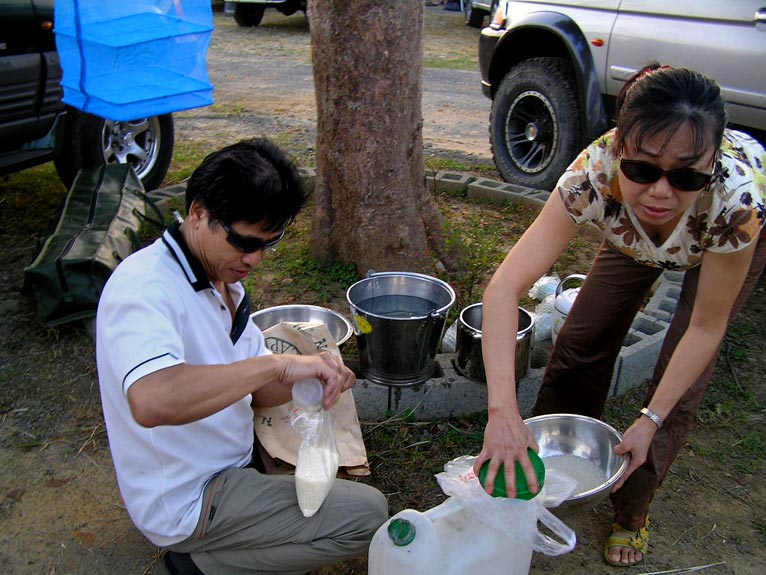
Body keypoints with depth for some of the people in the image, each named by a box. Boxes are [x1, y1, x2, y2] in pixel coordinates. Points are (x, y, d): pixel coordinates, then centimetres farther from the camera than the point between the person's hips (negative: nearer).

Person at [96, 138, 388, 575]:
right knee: (368, 514, -12)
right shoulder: (144, 287, -26)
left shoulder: (222, 275, 3)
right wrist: (278, 364, -41)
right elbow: (150, 402, -45)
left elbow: (252, 387, 4)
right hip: (189, 501, -9)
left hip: (235, 454, 9)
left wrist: (317, 375, -16)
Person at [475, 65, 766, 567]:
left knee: (683, 374, -6)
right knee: (584, 339, 1)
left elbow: (706, 327, -29)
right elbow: (506, 286, -46)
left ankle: (633, 510, 16)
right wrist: (503, 408, -55)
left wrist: (650, 420, -31)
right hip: (634, 231, 2)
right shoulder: (595, 173, -41)